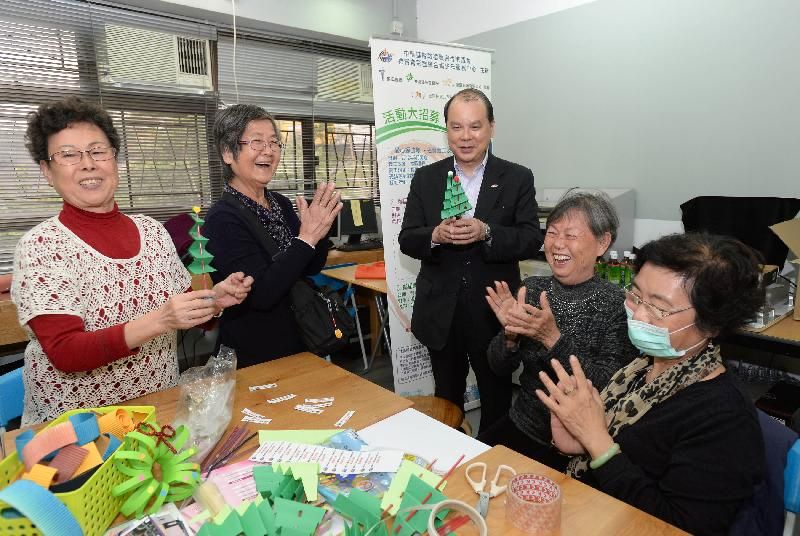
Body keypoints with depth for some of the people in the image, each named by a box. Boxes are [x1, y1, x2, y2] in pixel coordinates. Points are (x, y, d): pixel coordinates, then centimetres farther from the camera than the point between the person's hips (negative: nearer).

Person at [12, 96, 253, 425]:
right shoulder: (40, 246, -8)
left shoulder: (152, 231, 3)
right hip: (75, 423, -2)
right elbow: (64, 354, -17)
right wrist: (159, 321, -29)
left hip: (162, 408, 3)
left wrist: (215, 299, -10)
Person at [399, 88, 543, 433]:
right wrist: (435, 235, -23)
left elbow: (532, 240, -10)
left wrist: (486, 232, -27)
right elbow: (406, 240, -1)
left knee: (497, 400, 17)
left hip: (494, 313, -1)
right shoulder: (425, 178, 2)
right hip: (441, 313, 2)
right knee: (446, 399, 20)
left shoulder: (517, 178, -3)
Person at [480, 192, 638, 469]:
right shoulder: (531, 289, -2)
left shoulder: (618, 306, -13)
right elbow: (499, 367, 0)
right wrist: (510, 334, -20)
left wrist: (552, 338, -30)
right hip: (521, 425, 4)